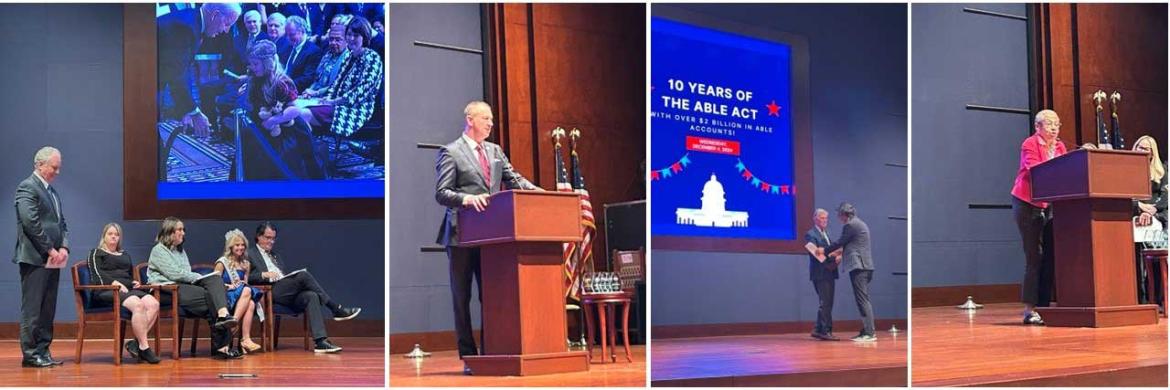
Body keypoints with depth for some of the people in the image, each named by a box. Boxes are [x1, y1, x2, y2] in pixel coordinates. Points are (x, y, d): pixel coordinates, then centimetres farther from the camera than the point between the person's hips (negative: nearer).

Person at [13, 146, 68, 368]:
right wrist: (50, 250, -14)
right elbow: (31, 222, -17)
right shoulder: (27, 187, -7)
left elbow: (61, 222, 18)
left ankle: (43, 352, 13)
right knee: (32, 309, -4)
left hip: (53, 259, 8)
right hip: (35, 258, -8)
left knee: (48, 310, 9)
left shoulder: (52, 191, 19)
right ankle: (30, 355, 0)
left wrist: (64, 247, 2)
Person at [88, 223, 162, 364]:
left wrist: (135, 282, 10)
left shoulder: (125, 255, 34)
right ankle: (144, 347, -36)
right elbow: (97, 274, -2)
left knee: (153, 304, -27)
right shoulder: (96, 253, 16)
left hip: (128, 289, 6)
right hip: (107, 290, -6)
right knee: (138, 305, -36)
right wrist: (114, 283, -19)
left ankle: (136, 343, -32)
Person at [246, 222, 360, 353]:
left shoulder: (275, 254, 32)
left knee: (311, 296, -27)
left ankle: (320, 341, -39)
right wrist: (264, 274, -17)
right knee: (304, 275, -27)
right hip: (270, 292, -6)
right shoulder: (249, 254, 12)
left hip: (288, 294, 6)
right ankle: (336, 309, -23)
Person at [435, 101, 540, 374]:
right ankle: (468, 357, 7)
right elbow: (441, 193, -8)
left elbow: (514, 180, 13)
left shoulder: (495, 151, 16)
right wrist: (467, 199, -25)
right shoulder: (451, 152, -2)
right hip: (462, 236, -5)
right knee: (462, 298, 2)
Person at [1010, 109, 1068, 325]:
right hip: (1028, 204, -7)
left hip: (1050, 204, 7)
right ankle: (1029, 309, -6)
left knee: (1050, 255, 2)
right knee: (1034, 256, -9)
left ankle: (1044, 304, 6)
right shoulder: (1029, 144, -7)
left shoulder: (1060, 147, 14)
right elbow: (1034, 170, -20)